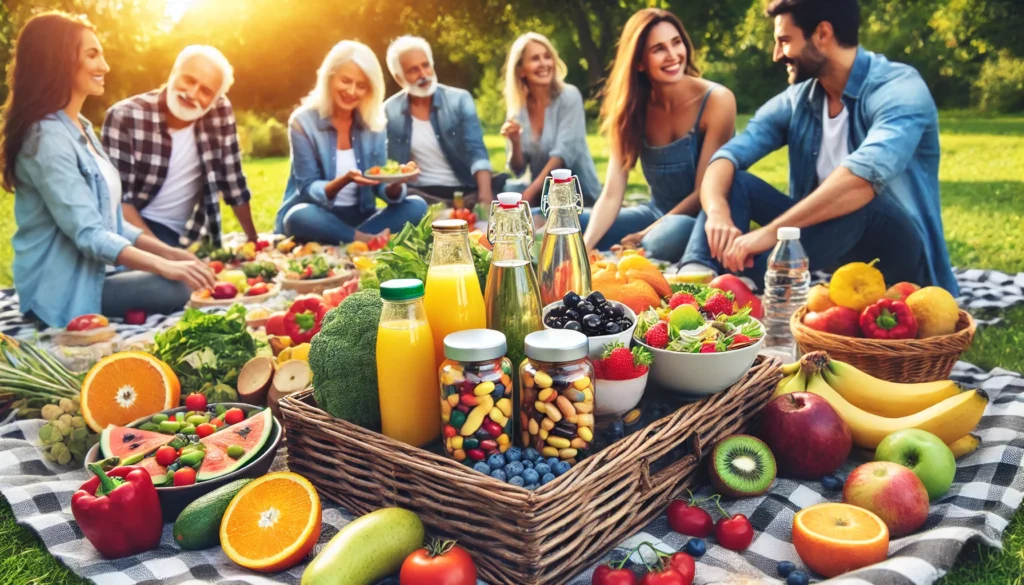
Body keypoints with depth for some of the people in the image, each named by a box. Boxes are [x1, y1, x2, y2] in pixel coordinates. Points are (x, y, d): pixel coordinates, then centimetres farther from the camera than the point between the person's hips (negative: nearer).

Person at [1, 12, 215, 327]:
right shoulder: (48, 138, -18)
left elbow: (108, 221, 14)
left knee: (189, 281, -2)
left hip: (92, 272, 9)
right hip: (63, 289, -9)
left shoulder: (80, 128, 13)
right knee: (180, 290, -23)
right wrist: (166, 267, -31)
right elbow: (88, 234, -25)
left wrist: (168, 252, 4)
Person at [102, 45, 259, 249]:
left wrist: (253, 238, 5)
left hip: (193, 236, 4)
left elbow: (233, 182, 2)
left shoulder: (220, 112, -6)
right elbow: (118, 197, -16)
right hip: (137, 230, -3)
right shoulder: (124, 117, -15)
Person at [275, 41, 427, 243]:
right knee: (300, 217, -37)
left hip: (360, 217, 4)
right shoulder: (303, 122, -9)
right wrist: (344, 180, -34)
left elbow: (383, 189, -3)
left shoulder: (374, 123, 2)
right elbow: (308, 190, -14)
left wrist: (396, 183, -27)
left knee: (416, 206, -20)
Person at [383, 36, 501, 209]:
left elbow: (476, 152, -12)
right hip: (423, 194, 1)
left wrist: (485, 194, -29)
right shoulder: (389, 112, 3)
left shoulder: (459, 100, 0)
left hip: (466, 191, 0)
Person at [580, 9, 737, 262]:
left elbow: (704, 192, -15)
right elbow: (611, 194, -11)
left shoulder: (717, 100, -15)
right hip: (657, 212, 4)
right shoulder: (633, 108, -3)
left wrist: (643, 236, -20)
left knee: (674, 234, -39)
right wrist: (584, 247, -28)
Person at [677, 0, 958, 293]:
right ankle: (697, 277, -34)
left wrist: (772, 231, -42)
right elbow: (728, 156, -11)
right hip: (830, 245, 5)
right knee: (733, 180, -9)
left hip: (898, 252, -5)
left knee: (858, 198, -36)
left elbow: (865, 176, -35)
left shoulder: (899, 88, -17)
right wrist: (718, 212, -33)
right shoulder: (795, 101, 1)